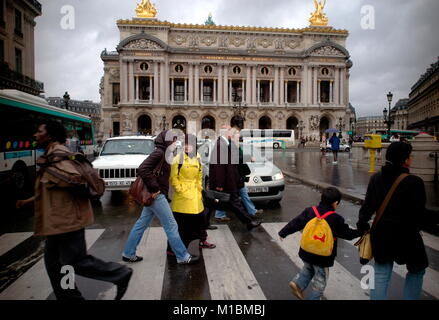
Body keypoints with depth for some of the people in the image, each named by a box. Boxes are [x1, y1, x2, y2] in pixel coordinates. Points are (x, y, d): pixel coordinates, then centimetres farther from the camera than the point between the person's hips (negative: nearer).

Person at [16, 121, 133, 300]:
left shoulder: (58, 153, -14)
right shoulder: (51, 154, 18)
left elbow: (75, 177, -30)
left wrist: (47, 166, -20)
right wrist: (28, 201, 32)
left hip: (67, 217, -10)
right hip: (59, 219, 10)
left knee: (75, 262, -3)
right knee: (53, 262, 15)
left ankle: (120, 274, 7)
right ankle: (69, 297, 27)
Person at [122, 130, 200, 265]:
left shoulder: (163, 154, 14)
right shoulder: (158, 153, -15)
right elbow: (143, 169, -26)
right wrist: (154, 188, -23)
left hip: (154, 195, 10)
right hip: (156, 195, -10)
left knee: (142, 223, 15)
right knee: (171, 225, -2)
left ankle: (128, 254, 26)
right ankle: (183, 257, 8)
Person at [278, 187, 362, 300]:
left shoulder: (309, 211, -4)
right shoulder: (336, 219, -14)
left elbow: (295, 223, -1)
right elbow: (347, 233, -4)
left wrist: (283, 233, 9)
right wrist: (361, 232, 13)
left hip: (307, 252, 4)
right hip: (322, 257, -4)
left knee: (308, 270, 28)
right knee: (320, 280, 14)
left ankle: (298, 283, 11)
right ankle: (314, 297, 20)